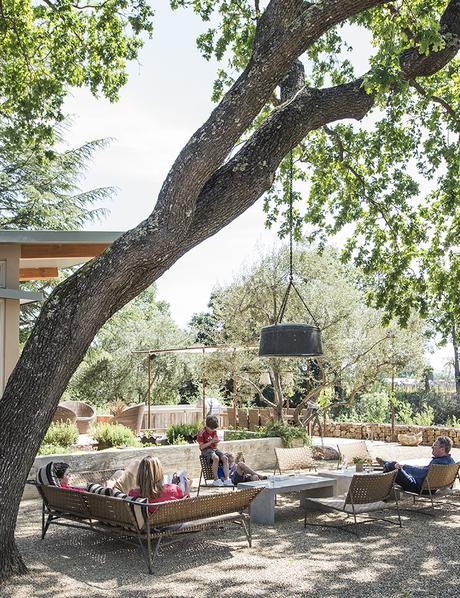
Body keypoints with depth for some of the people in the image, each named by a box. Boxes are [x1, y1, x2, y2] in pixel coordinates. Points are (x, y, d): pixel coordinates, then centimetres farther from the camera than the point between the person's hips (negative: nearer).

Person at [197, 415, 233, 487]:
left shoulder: (214, 432, 13)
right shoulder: (202, 433, -8)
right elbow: (201, 447, -12)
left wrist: (216, 441, -7)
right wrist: (211, 441, -16)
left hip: (214, 449, 7)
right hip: (206, 450, -7)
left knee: (225, 458, -21)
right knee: (216, 458, -36)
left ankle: (226, 479, -24)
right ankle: (216, 480, -28)